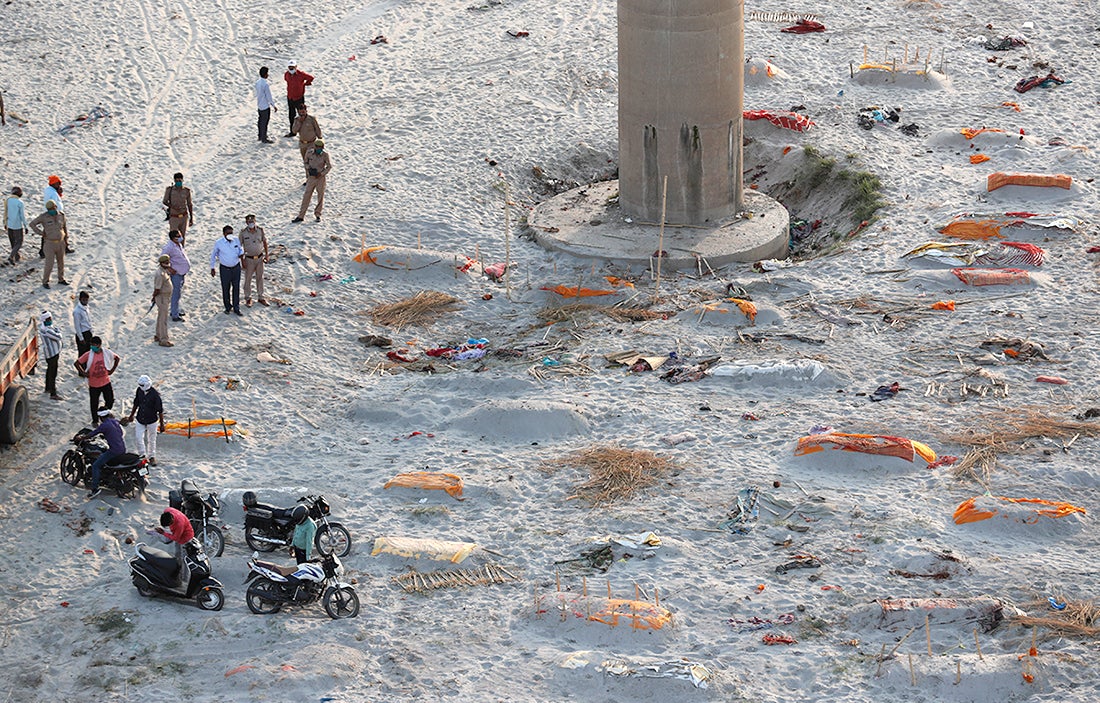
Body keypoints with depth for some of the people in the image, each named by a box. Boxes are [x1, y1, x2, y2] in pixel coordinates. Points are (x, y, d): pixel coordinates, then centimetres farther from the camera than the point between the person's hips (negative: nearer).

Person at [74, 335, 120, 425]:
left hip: (106, 382, 2)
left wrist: (112, 370, 2)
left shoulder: (107, 353, -10)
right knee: (94, 404, 10)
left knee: (110, 401, 9)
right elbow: (76, 363, -9)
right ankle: (95, 420, 30)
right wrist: (84, 373, -10)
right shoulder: (88, 355, -16)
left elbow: (117, 358, 8)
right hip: (93, 384, -2)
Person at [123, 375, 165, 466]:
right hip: (140, 420, 4)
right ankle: (142, 456, 12)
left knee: (151, 439, 9)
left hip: (152, 420, -4)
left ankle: (152, 457, 25)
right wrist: (131, 415, 21)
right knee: (139, 438, -3)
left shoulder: (154, 394, -20)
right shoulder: (139, 390, -4)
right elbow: (136, 403, 13)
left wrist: (162, 424, -11)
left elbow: (160, 410, -14)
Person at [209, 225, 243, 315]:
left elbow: (240, 249, 15)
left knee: (236, 287, 8)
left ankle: (236, 308, 19)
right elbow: (213, 255, 2)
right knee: (226, 288, 8)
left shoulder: (236, 241, -4)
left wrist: (241, 254, -10)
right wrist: (212, 268, 4)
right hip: (225, 268, -2)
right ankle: (227, 307, 26)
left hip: (236, 267, 2)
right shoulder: (218, 243, -11)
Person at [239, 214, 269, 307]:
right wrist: (242, 260, -10)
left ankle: (261, 297, 27)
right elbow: (240, 246, -8)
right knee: (248, 279, 8)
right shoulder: (243, 232, -16)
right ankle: (248, 298, 23)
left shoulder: (260, 230, -9)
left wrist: (266, 255, 4)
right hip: (249, 259, -2)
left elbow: (264, 242, 5)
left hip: (259, 258, 2)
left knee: (260, 278, 14)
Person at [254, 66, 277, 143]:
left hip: (259, 105, 8)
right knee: (264, 122, 2)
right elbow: (269, 96, -20)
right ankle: (264, 139, 11)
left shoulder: (258, 82, 0)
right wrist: (274, 106, -10)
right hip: (265, 106, -8)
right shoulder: (266, 84, -25)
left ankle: (260, 136, 33)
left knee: (260, 121, 20)